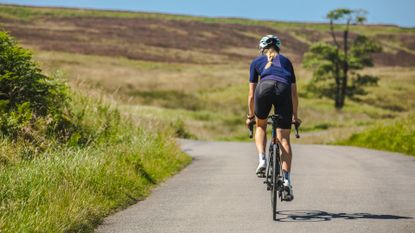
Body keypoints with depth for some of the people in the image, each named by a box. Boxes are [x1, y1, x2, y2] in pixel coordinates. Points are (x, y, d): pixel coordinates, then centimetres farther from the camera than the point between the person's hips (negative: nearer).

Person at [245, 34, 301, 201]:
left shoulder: (256, 62, 30)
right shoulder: (286, 61, 33)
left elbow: (251, 94, 28)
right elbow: (294, 93, 30)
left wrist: (250, 116, 39)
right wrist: (295, 116, 39)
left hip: (264, 88, -1)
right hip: (284, 89, 1)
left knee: (261, 126, 27)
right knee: (284, 139, 6)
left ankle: (262, 160, 6)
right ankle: (286, 179, -6)